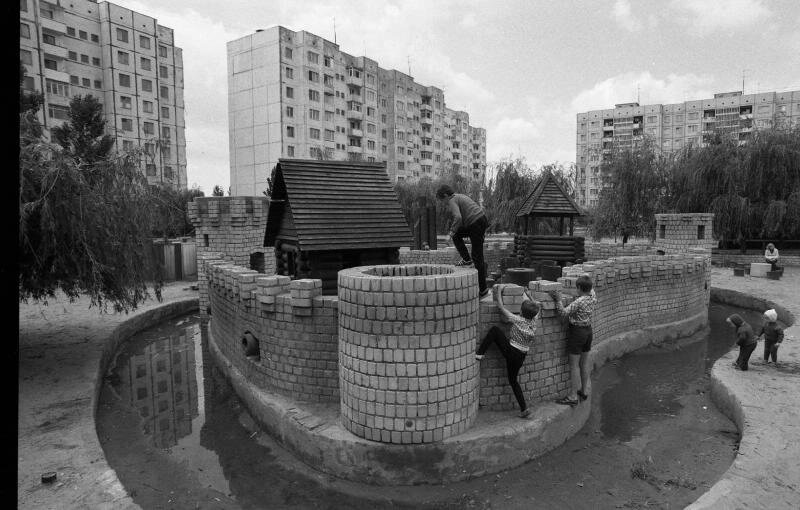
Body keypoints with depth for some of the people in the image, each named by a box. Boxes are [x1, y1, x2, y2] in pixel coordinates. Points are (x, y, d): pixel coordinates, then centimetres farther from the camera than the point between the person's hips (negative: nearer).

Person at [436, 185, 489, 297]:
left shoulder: (452, 201, -8)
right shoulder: (460, 197, 22)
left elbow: (458, 217, -25)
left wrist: (453, 230, -9)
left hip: (476, 225, -9)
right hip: (482, 220, 9)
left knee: (477, 257, -2)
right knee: (456, 235, 22)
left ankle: (483, 289, 4)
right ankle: (466, 259, 15)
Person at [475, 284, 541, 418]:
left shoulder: (518, 320, -17)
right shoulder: (533, 321, -2)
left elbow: (501, 307, -9)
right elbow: (535, 306, 19)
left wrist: (499, 291, 1)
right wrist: (525, 294, 25)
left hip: (511, 351, -6)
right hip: (521, 357, 6)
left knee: (494, 330, 0)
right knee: (513, 380, 19)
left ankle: (479, 354, -7)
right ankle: (523, 409, 13)